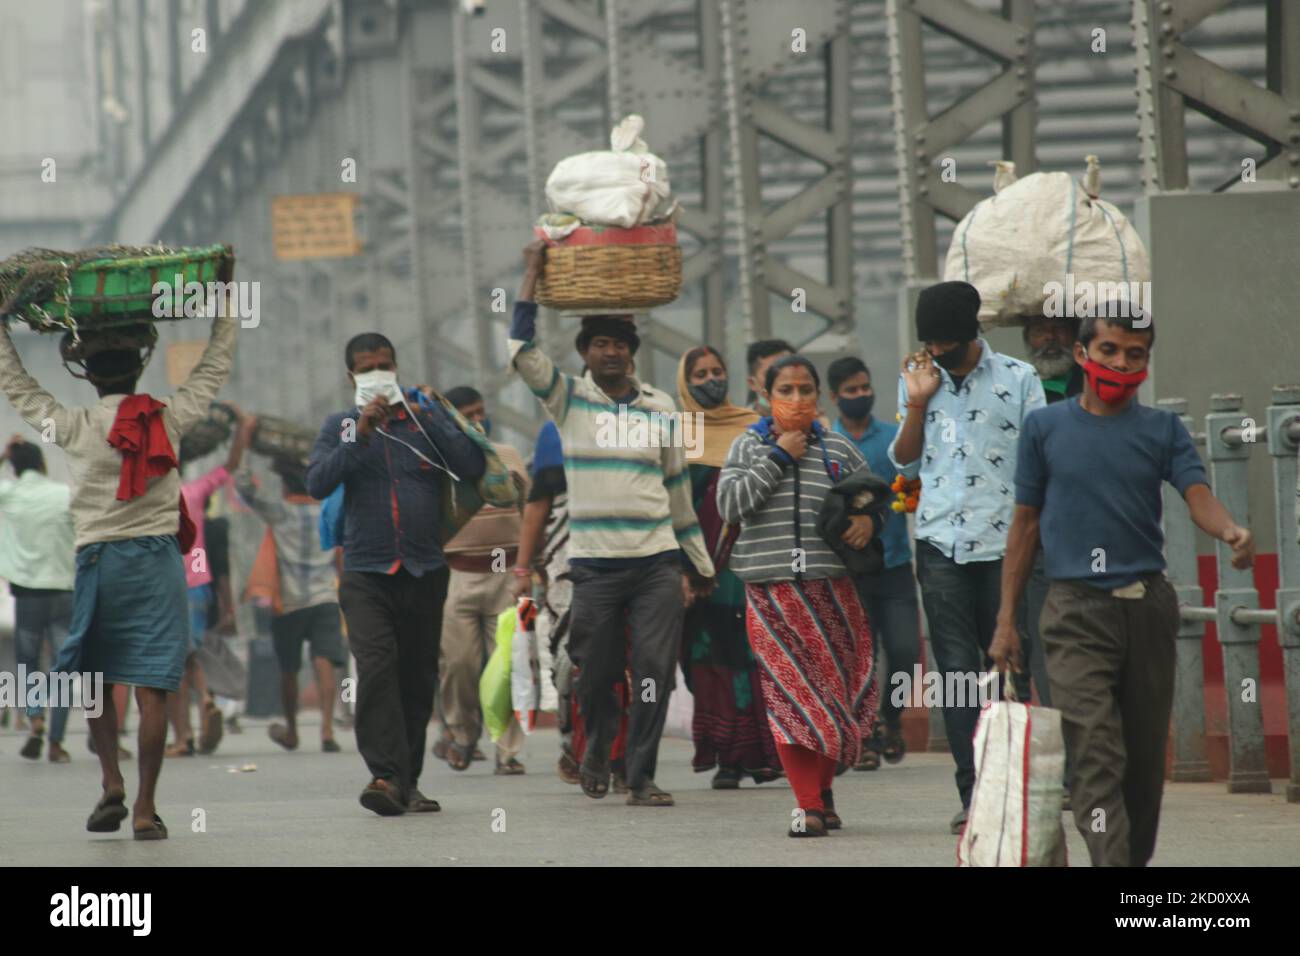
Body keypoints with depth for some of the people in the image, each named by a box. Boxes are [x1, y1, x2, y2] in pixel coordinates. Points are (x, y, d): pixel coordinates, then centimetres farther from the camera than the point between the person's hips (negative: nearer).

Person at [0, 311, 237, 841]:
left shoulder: (73, 428, 0)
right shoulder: (167, 419, 1)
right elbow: (214, 367, 17)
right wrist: (225, 310, 29)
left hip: (97, 559, 0)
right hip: (157, 559, 0)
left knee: (96, 680, 17)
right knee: (151, 688, -3)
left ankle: (112, 783, 3)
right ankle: (145, 809, -5)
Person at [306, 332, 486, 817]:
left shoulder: (426, 418, 10)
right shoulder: (340, 426, 10)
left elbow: (473, 468, -3)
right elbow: (317, 484, -5)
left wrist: (426, 416, -7)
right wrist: (361, 436, -12)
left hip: (425, 571, 2)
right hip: (366, 572, -2)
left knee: (418, 677, 5)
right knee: (376, 669, -18)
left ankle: (408, 780, 13)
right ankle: (385, 773, -25)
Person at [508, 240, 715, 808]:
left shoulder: (659, 408, 11)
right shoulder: (568, 399, 4)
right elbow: (522, 351, -10)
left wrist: (699, 563, 19)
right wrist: (534, 273, -9)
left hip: (658, 562, 1)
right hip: (594, 563, -1)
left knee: (654, 670, -8)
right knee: (596, 671, 5)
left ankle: (642, 778, -3)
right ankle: (598, 750, 33)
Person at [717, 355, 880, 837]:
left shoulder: (838, 449, 11)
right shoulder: (748, 446, 7)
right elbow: (730, 504, -6)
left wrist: (869, 518, -2)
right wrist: (778, 457, -7)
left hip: (830, 588, 2)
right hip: (770, 590, -2)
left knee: (834, 688, 3)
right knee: (789, 694, -6)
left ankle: (823, 789, 21)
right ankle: (808, 804, -4)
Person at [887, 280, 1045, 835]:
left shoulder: (1018, 379, 2)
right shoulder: (916, 380, 12)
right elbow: (905, 465, 14)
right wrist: (917, 404, -1)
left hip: (1003, 542, -2)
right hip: (941, 544, 3)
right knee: (957, 672, -2)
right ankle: (973, 797, -3)